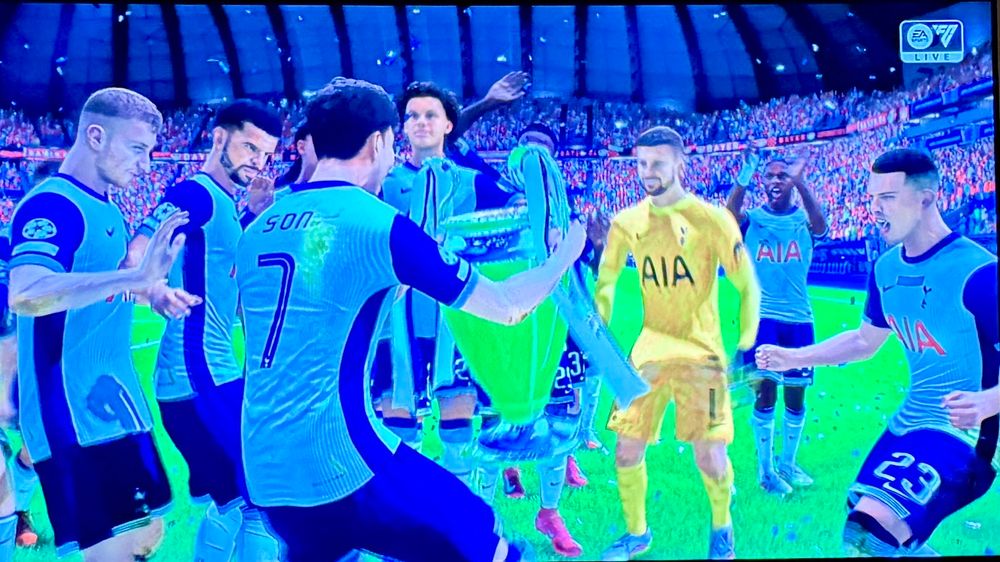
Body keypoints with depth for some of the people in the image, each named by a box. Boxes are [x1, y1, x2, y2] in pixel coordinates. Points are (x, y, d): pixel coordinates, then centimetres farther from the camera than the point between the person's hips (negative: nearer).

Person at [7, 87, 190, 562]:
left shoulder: (107, 210, 13)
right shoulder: (52, 205, -15)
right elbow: (26, 294, -33)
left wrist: (150, 288, 11)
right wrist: (137, 276, -38)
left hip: (116, 405, 10)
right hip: (74, 418, -10)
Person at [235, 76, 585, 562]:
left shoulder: (258, 228, 10)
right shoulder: (378, 223, -8)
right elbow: (505, 306, -2)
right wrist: (567, 251, 16)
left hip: (264, 475, 7)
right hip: (342, 466, -7)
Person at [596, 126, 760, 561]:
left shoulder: (712, 219, -10)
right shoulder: (626, 223, 2)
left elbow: (747, 285, -6)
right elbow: (605, 281, 16)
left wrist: (746, 345, -13)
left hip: (701, 350, -3)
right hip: (648, 350, 4)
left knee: (710, 458, -5)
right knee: (626, 450, 2)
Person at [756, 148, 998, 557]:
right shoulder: (886, 268, 5)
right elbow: (865, 340, 20)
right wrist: (792, 357, 14)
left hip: (962, 431, -8)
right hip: (908, 424, 9)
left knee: (869, 531, -27)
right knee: (861, 519, 17)